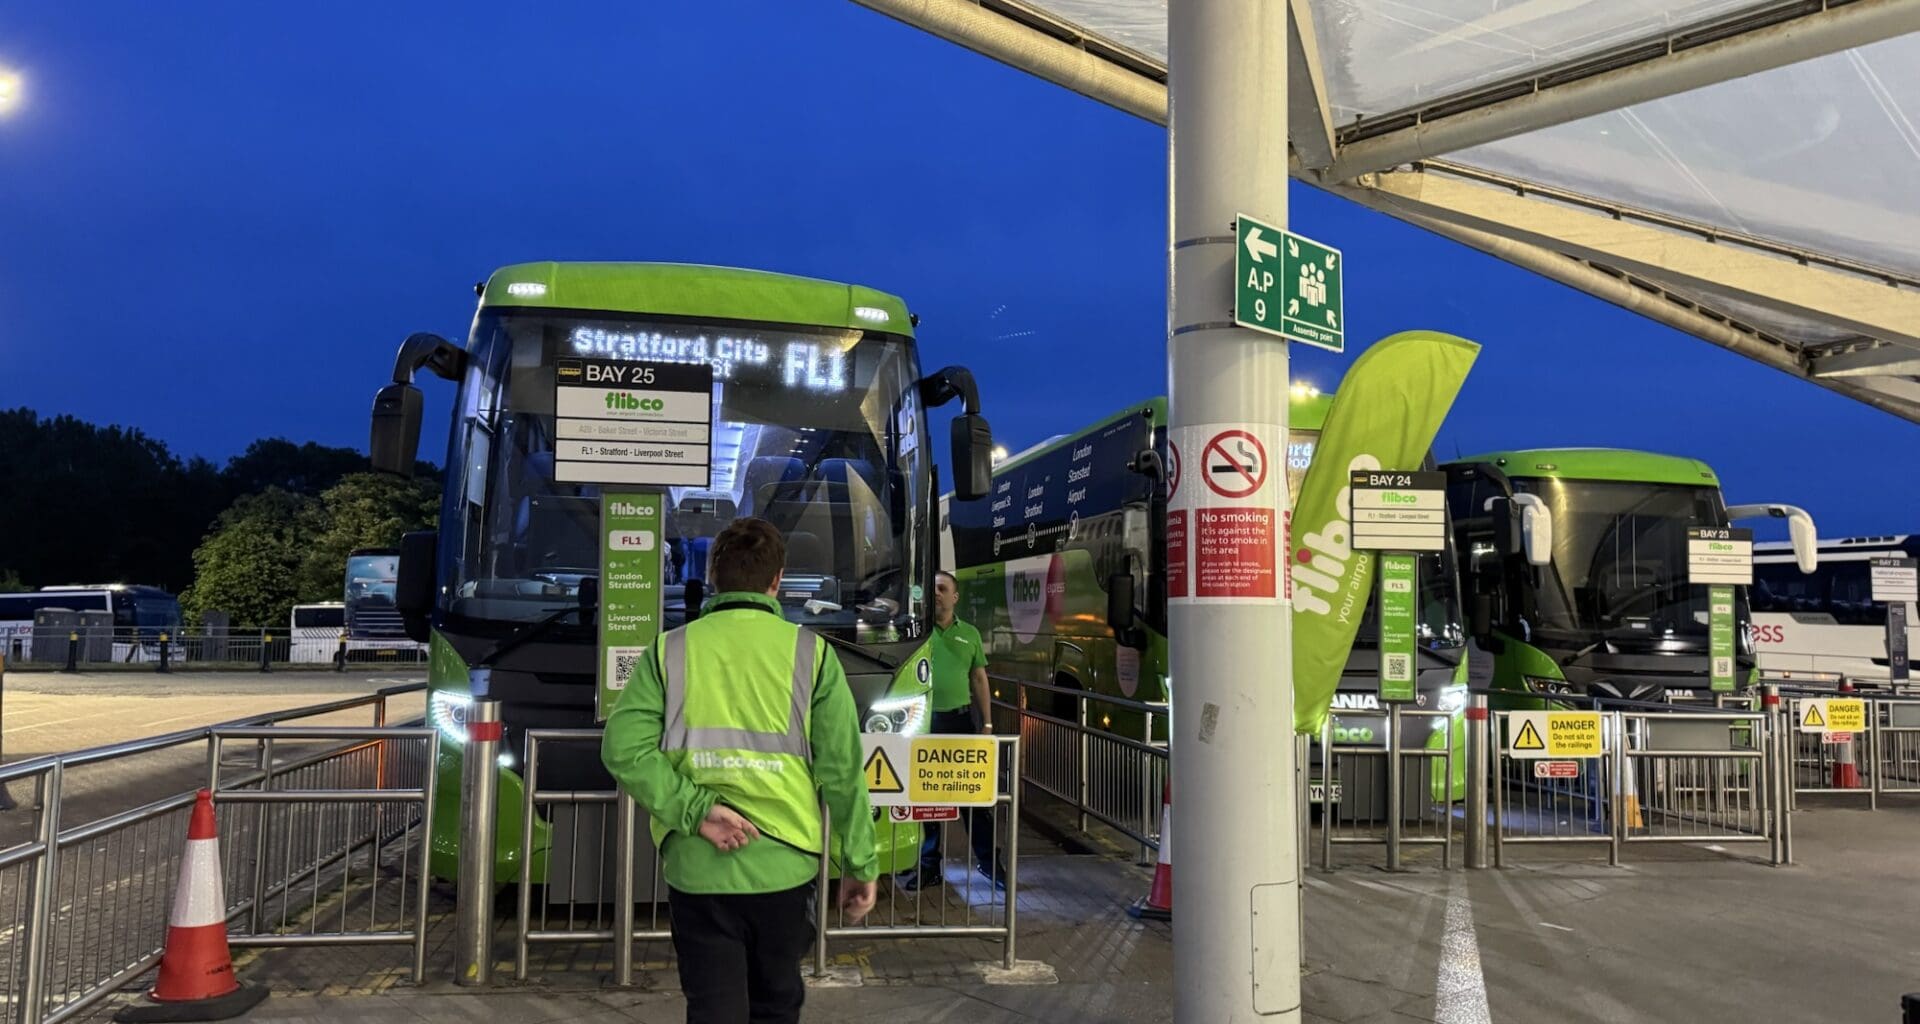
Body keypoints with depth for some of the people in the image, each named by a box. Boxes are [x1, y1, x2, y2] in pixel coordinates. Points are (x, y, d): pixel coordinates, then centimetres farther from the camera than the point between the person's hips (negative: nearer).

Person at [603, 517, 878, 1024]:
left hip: (698, 868, 0)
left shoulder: (670, 650, 0)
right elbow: (843, 770, -5)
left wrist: (695, 811, -14)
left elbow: (624, 748, -13)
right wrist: (860, 864, 2)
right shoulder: (810, 653, -4)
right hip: (783, 865, 0)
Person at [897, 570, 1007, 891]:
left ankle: (988, 861, 19)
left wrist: (987, 723, 8)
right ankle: (929, 866, 17)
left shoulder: (969, 634, 10)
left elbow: (979, 680, 12)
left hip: (962, 720, 2)